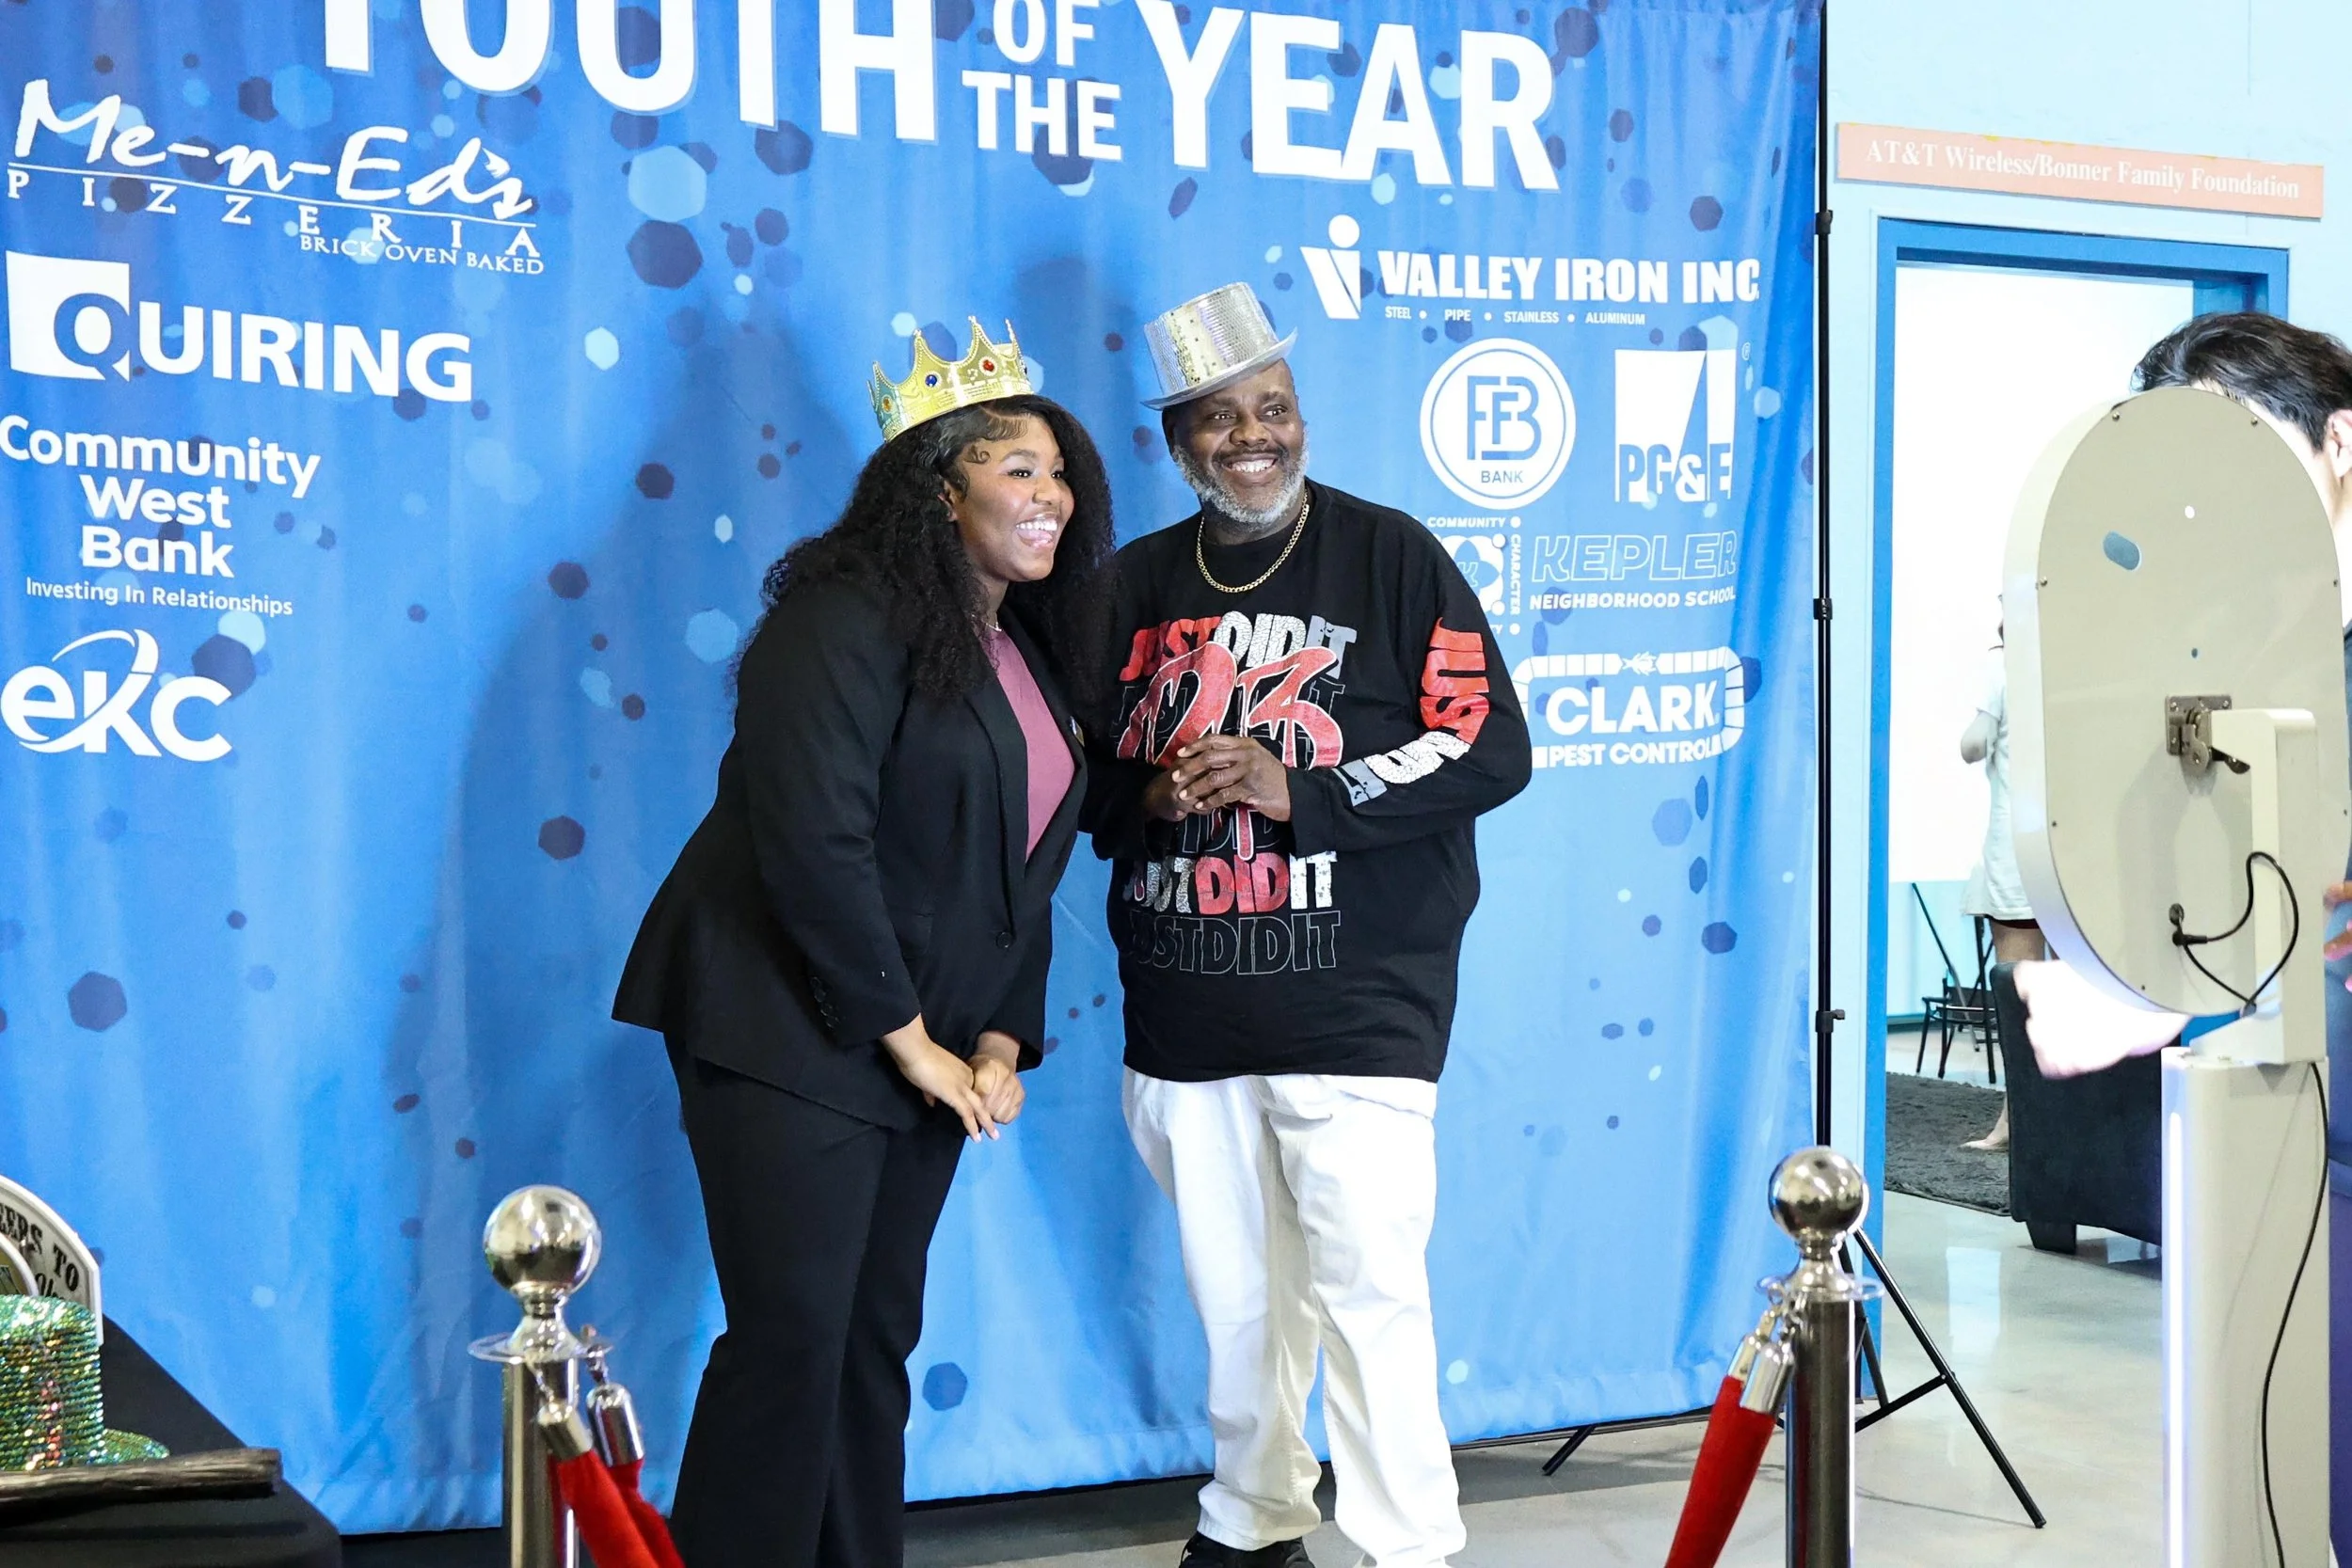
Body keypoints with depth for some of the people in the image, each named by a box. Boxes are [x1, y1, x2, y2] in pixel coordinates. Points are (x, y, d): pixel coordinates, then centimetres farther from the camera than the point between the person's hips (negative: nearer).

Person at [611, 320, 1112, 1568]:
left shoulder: (1033, 649, 14)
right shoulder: (847, 621, -13)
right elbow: (816, 843, -21)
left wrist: (1000, 1042, 3)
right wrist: (910, 1038, -17)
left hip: (930, 1051, 8)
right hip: (792, 1034, -8)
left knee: (877, 1341, 12)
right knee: (792, 1338, -7)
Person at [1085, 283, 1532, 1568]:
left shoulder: (1391, 557, -1)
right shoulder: (1135, 584, 11)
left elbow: (1488, 750, -6)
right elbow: (1080, 772, 17)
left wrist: (1296, 791, -17)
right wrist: (1152, 795, -7)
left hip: (1356, 1012, -4)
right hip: (1183, 1016, 4)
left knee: (1367, 1284, -10)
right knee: (1234, 1293, 13)